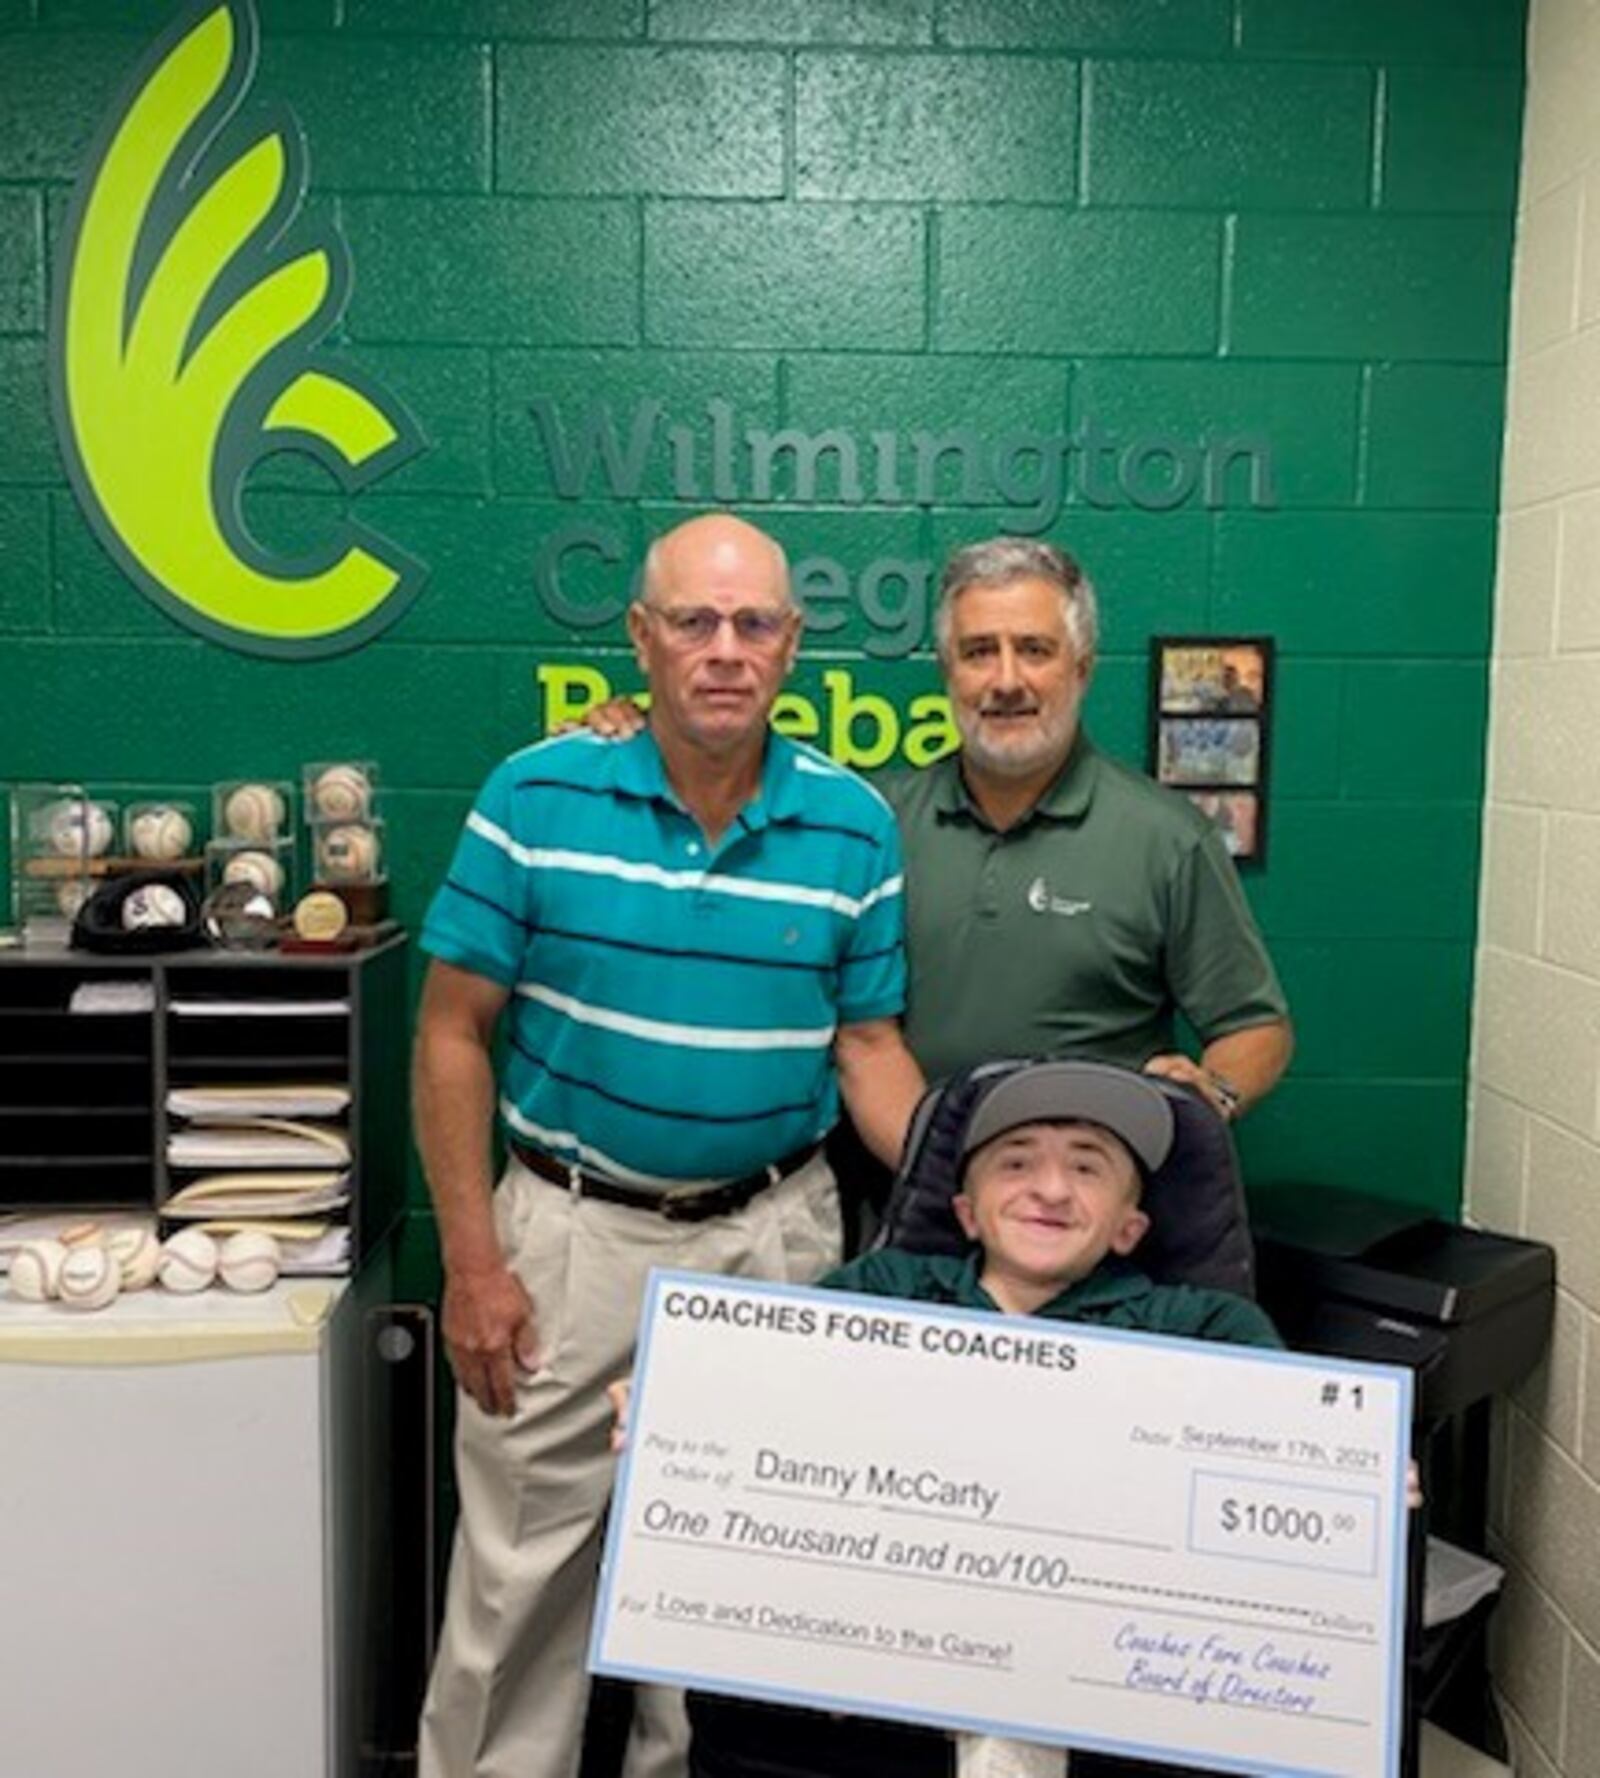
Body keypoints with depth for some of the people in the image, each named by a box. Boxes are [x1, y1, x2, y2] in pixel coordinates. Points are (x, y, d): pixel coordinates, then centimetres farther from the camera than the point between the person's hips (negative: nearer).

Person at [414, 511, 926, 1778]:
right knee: (519, 1578, 11)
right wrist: (472, 1265, -8)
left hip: (772, 1236, 2)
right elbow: (454, 1034, -5)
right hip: (572, 1231, -1)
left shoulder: (854, 826, -3)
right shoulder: (536, 797, -9)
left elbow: (870, 1049, 2)